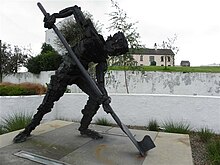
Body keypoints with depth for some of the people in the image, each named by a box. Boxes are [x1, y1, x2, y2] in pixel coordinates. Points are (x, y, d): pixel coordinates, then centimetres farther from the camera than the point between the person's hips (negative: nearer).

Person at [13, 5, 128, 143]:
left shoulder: (103, 59, -2)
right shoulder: (93, 37, -17)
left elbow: (100, 80, -13)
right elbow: (75, 10, -10)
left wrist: (104, 95, -30)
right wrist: (54, 16, -18)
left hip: (81, 74, 5)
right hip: (65, 72, -5)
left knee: (96, 96, -11)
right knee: (48, 103, -3)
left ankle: (84, 128, 4)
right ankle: (28, 130, 19)